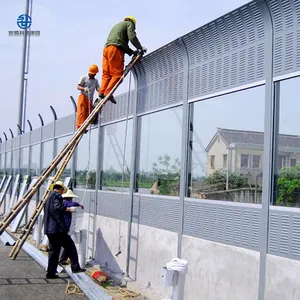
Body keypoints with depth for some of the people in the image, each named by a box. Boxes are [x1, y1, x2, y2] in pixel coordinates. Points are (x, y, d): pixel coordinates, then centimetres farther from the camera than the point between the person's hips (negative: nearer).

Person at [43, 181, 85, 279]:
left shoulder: (49, 197, 21)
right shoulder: (57, 196, -8)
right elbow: (58, 209, -23)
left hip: (49, 229, 9)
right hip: (57, 228, -9)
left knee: (53, 250, 12)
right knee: (70, 246, -1)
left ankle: (50, 273, 13)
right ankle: (75, 267, -3)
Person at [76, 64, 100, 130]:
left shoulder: (96, 80, 18)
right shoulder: (84, 78, 4)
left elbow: (98, 88, 7)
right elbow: (78, 87, -2)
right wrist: (84, 88, -23)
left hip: (90, 98, 5)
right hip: (83, 96, -5)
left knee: (88, 113, -2)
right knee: (81, 111, -14)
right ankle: (79, 126, -19)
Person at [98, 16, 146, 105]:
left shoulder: (116, 26, 38)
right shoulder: (129, 24, 13)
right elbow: (132, 37, -4)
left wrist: (131, 51, 20)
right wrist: (140, 48, 7)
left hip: (106, 48, 8)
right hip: (115, 49, -8)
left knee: (106, 74, 3)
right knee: (117, 73, -11)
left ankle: (101, 93, -9)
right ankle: (108, 92, -21)